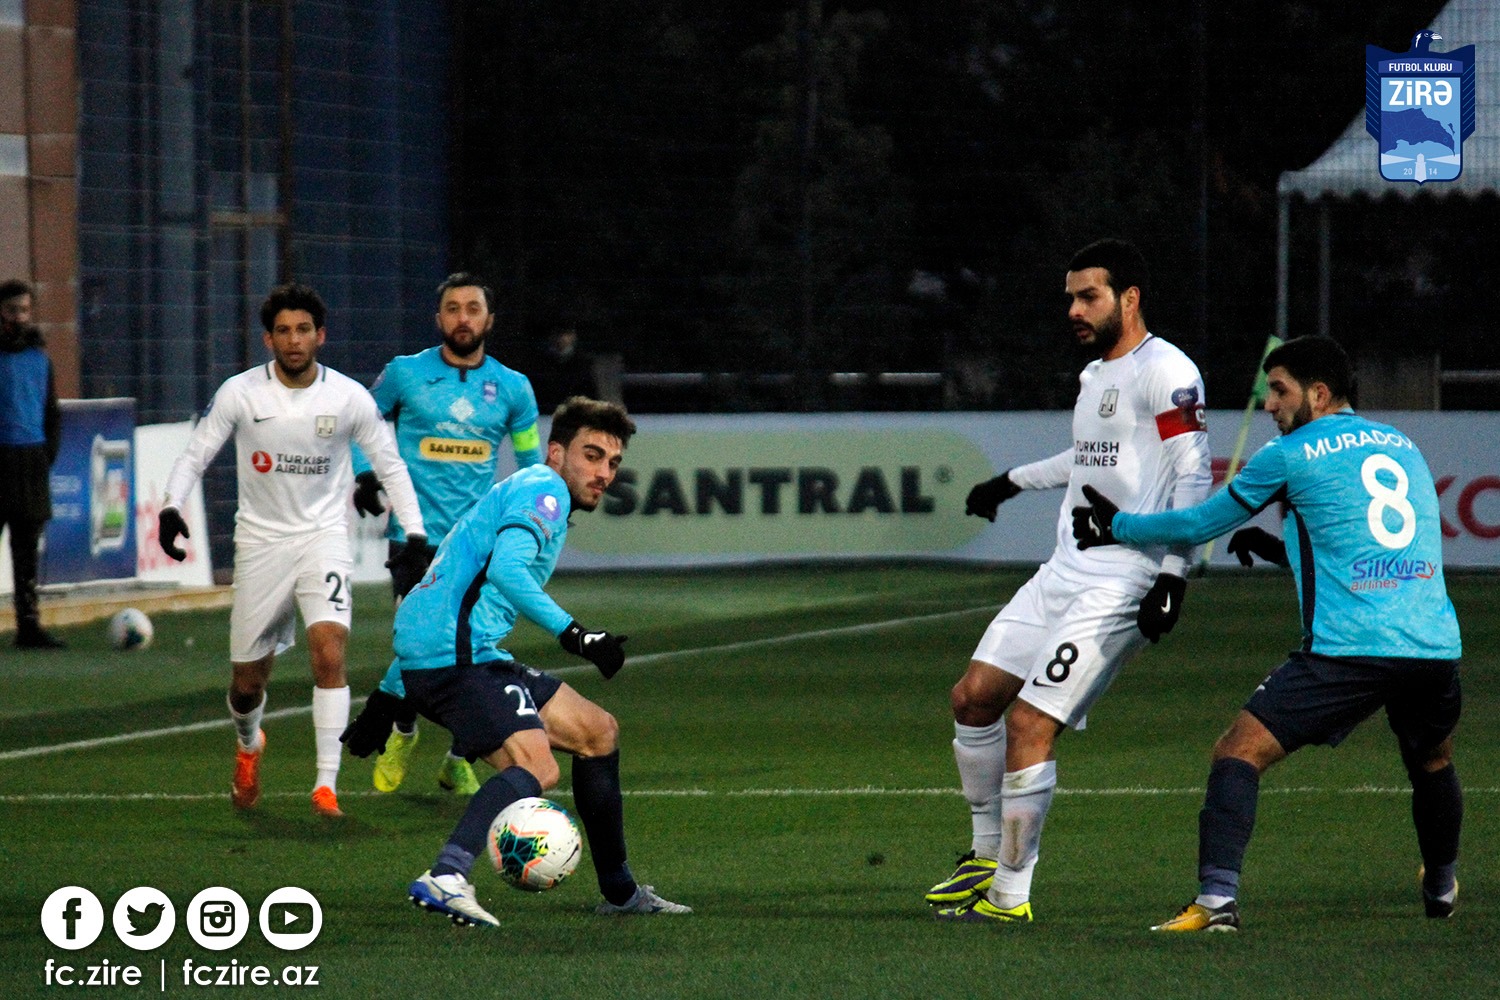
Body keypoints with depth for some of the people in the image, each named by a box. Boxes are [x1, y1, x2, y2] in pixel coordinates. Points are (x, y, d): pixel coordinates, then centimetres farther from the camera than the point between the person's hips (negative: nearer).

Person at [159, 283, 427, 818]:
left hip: (323, 537, -1)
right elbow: (195, 454, 1)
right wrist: (171, 507, -17)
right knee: (247, 683, 7)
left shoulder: (349, 397, -6)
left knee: (329, 653, -24)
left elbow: (390, 464, 5)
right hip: (260, 542, 1)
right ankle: (249, 744, 43)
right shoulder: (240, 393, -7)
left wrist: (415, 531, -4)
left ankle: (327, 785, -20)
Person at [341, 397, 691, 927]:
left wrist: (386, 698, 32)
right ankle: (446, 877, -45)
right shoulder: (545, 488, -2)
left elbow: (437, 605, 31)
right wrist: (573, 634, -25)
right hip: (459, 655, -10)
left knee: (598, 733, 18)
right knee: (535, 768, -27)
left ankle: (618, 891, 25)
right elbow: (507, 570, -22)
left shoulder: (516, 490, 29)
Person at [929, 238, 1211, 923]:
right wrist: (1014, 481, 46)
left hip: (1118, 588, -9)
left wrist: (1172, 575, -21)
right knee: (974, 697, 8)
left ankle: (1011, 894, -5)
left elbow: (1194, 474, -15)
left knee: (1030, 725, -14)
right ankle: (988, 853, 23)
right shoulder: (1093, 376, 18)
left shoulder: (1165, 371, -10)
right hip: (1062, 575, 9)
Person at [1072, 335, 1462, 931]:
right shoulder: (1403, 447, 21)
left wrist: (1116, 527, 28)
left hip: (1347, 649, -6)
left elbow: (1200, 524, 15)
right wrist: (1277, 549, 40)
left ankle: (1217, 899, -19)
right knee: (1432, 763, 33)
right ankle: (1441, 889, 48)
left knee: (1238, 753, -4)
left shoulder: (1292, 456, 5)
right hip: (1436, 647, 6)